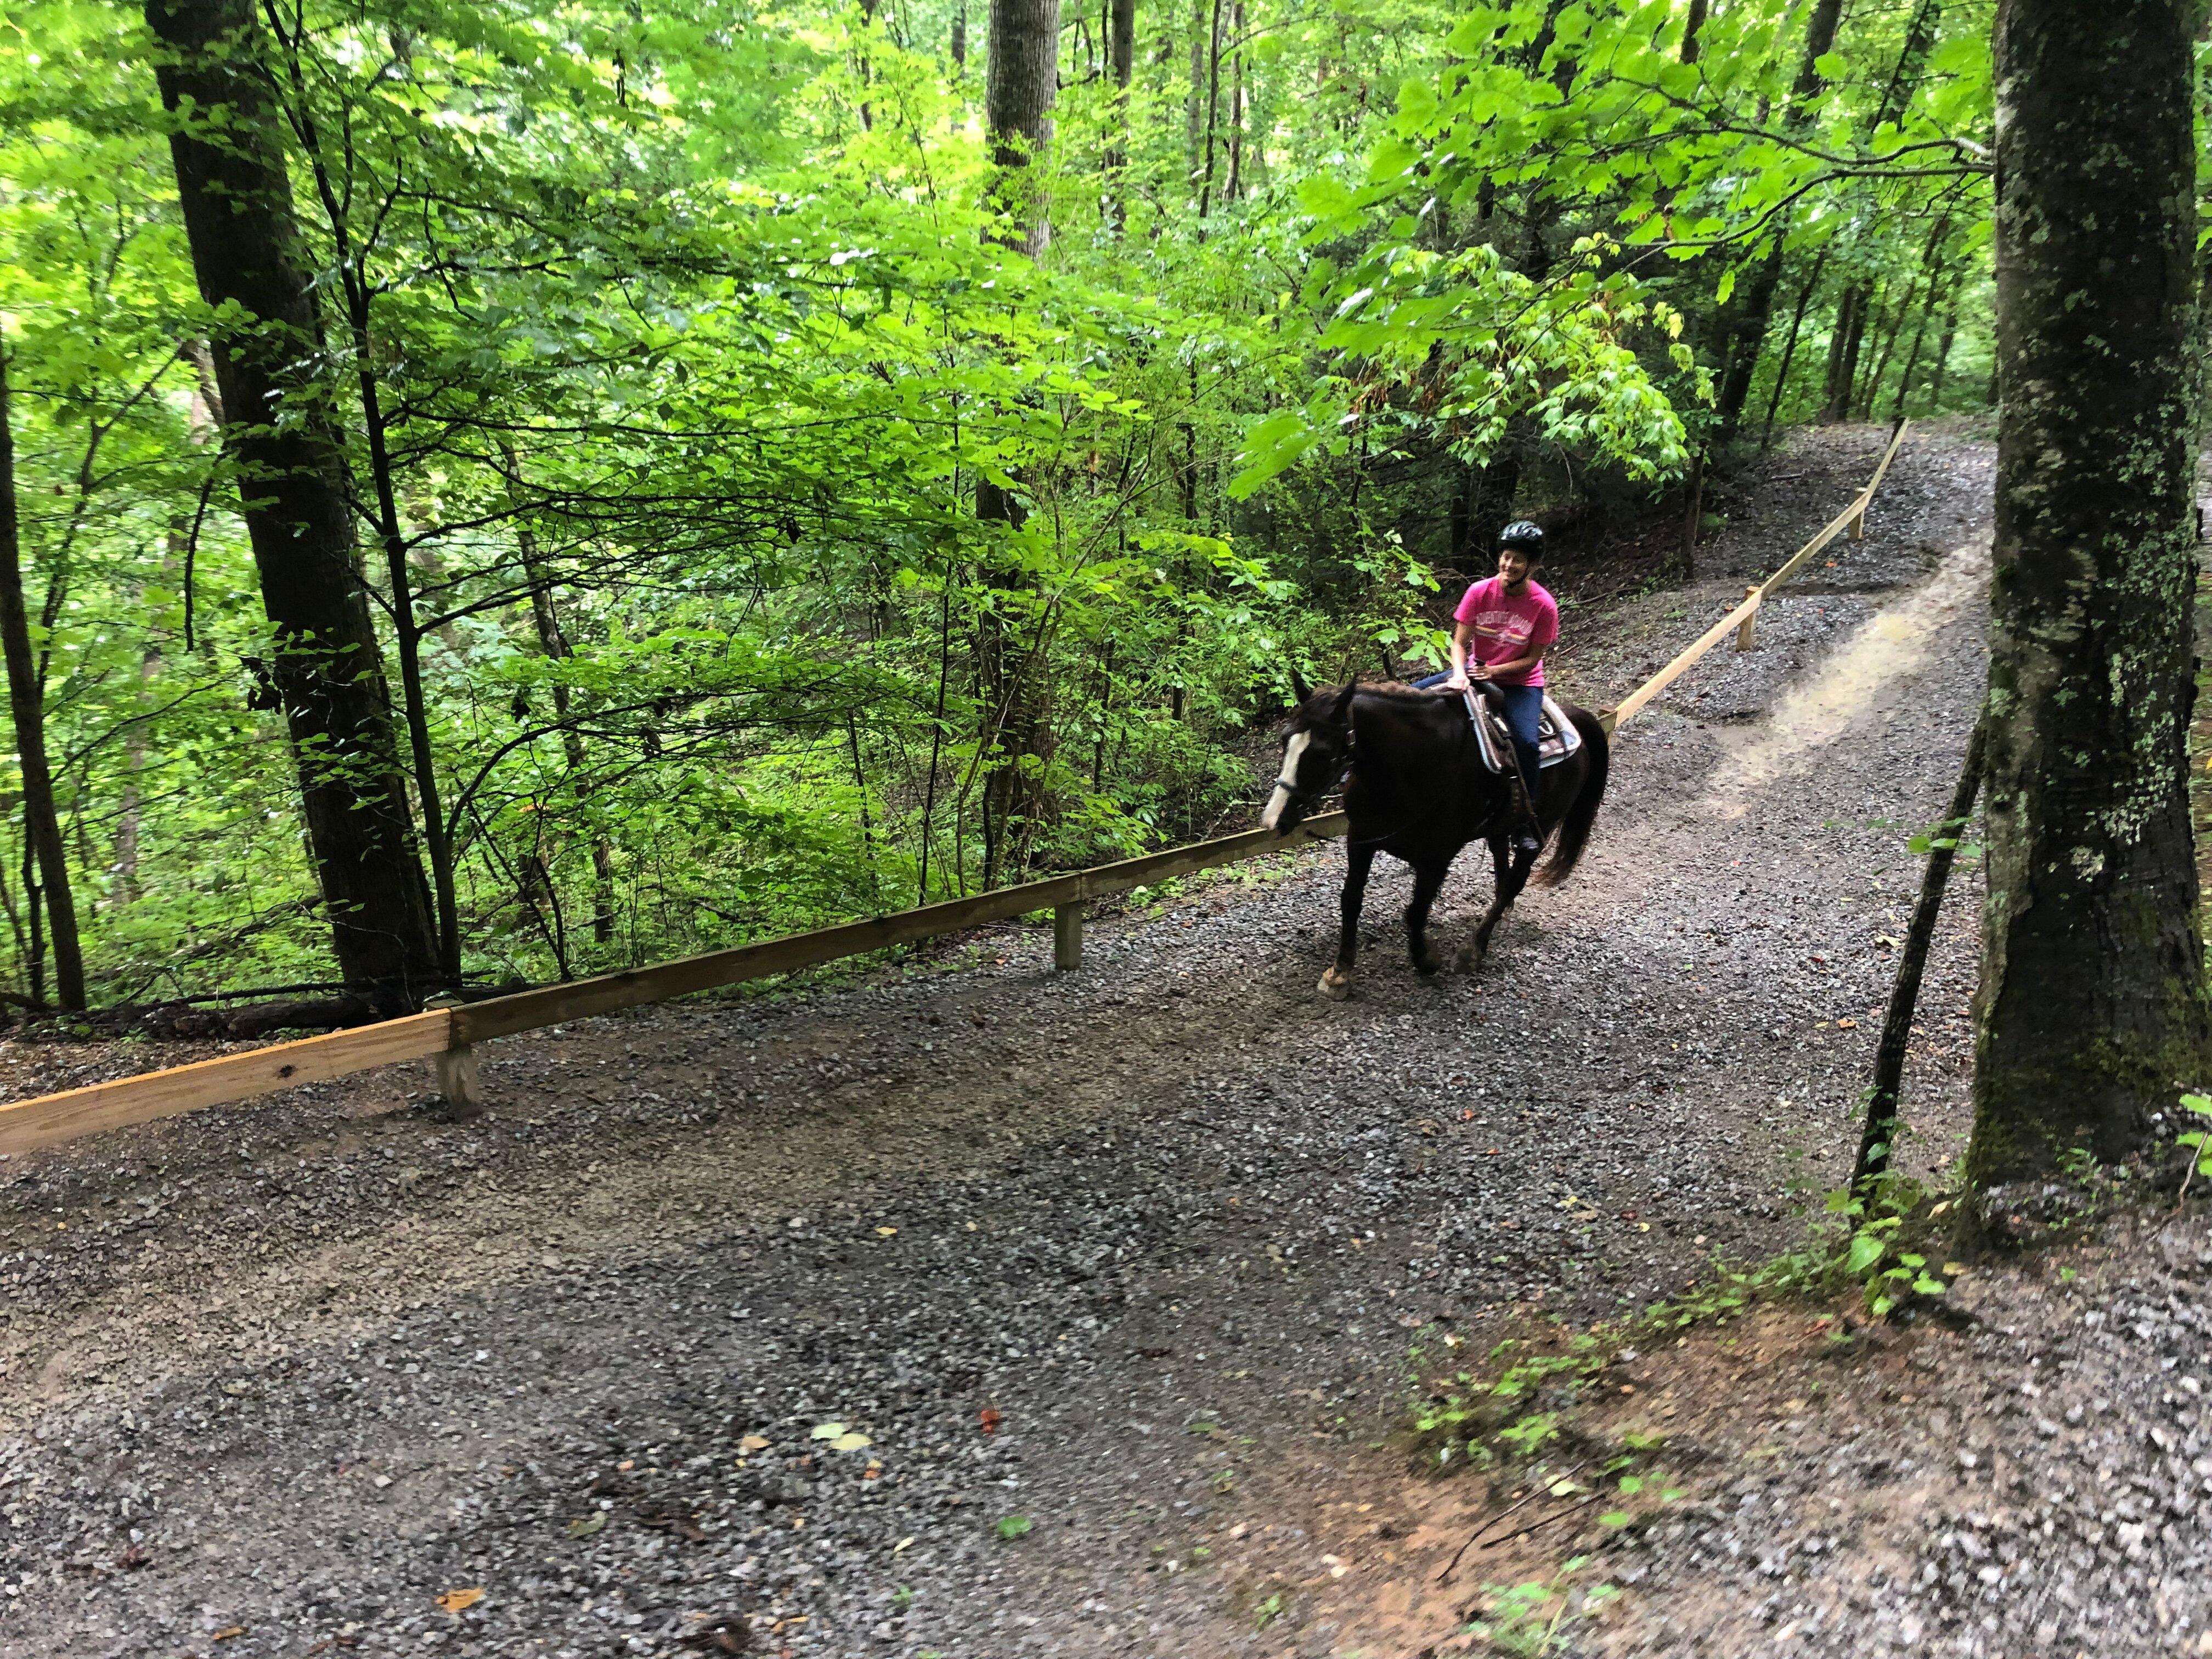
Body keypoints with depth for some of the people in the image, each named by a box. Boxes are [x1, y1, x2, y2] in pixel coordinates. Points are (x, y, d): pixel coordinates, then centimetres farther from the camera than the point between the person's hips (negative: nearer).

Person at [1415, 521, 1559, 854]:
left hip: (1520, 682, -3)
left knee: (1526, 743, -29)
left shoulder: (1544, 605, -14)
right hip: (1476, 671, 3)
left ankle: (1526, 823, -13)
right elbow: (1459, 642, -10)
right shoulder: (1480, 592, -8)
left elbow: (1532, 659, -9)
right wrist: (1459, 674, -29)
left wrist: (1494, 670, -23)